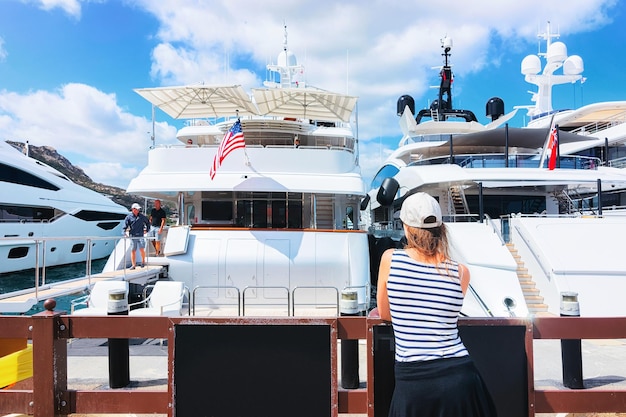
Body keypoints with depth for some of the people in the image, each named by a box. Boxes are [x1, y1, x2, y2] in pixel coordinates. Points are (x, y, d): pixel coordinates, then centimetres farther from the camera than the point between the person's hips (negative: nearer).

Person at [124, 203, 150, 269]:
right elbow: (125, 226, -1)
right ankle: (133, 265, 8)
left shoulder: (142, 216, 7)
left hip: (140, 236, 0)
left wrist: (146, 230, 14)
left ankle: (143, 261, 16)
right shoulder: (129, 217, 1)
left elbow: (148, 222, 20)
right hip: (132, 236, 0)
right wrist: (126, 232, -16)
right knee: (133, 250, 3)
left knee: (142, 249, -7)